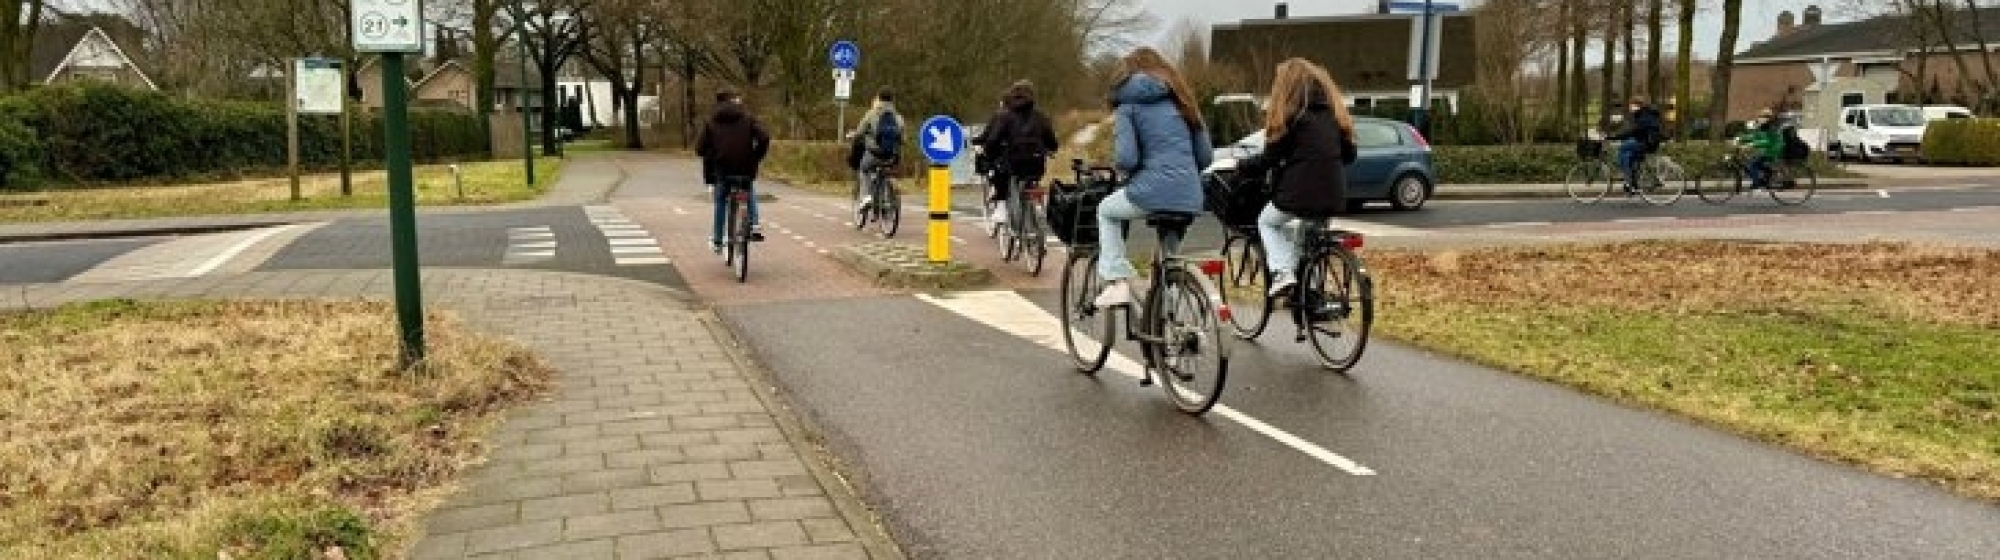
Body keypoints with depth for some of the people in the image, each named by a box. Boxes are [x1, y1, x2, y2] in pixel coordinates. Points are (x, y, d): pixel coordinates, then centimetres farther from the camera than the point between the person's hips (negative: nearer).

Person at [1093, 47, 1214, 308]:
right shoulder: (1180, 100, 17)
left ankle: (1118, 282, 13)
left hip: (1153, 192, -5)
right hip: (1190, 199, 5)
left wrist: (1118, 166, 12)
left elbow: (1126, 158, -11)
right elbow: (1206, 155, 13)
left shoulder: (1128, 105, 3)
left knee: (1106, 211, 24)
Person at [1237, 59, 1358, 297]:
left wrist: (1241, 166, 8)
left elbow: (1270, 158, -7)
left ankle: (1282, 271, -1)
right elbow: (1349, 154, 15)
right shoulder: (1334, 112, 11)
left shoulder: (1291, 113, -6)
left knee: (1267, 222, 20)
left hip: (1300, 192, -5)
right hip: (1333, 196, 6)